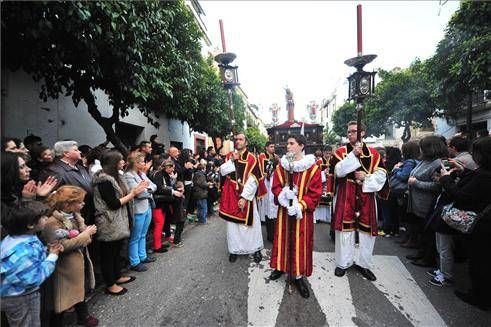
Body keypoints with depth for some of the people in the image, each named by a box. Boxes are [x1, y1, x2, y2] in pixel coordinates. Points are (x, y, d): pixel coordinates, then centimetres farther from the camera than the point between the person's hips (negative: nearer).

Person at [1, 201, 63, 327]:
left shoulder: (26, 238, -6)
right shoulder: (21, 250, -35)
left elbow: (33, 256, 10)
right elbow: (36, 278, -29)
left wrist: (48, 249, -8)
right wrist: (52, 256, -21)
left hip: (22, 294, 9)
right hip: (20, 300, -9)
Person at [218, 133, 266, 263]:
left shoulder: (251, 158, -8)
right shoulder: (229, 156, 6)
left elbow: (253, 180, -13)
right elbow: (222, 171, -4)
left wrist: (244, 197, -17)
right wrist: (232, 160, -15)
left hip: (246, 195, -3)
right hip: (231, 195, 4)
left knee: (250, 222, 5)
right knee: (232, 223, 10)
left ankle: (256, 249, 23)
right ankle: (235, 249, 25)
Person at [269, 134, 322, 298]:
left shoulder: (312, 168, -10)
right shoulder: (281, 166, 1)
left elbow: (315, 193, -11)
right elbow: (275, 186, 1)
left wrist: (300, 205, -21)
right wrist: (283, 195, -19)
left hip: (302, 212, -3)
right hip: (284, 209, 3)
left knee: (300, 242, 7)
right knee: (282, 238, 14)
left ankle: (299, 275, 22)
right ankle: (280, 266, 34)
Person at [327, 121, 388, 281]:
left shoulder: (373, 153, 5)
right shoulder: (341, 151, 1)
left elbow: (381, 175, 2)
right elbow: (338, 171, -14)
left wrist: (366, 177, -14)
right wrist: (353, 154, -19)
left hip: (366, 196, 2)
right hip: (345, 196, -2)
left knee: (367, 230, 9)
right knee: (345, 228, 3)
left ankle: (363, 263, 27)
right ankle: (343, 262, 19)